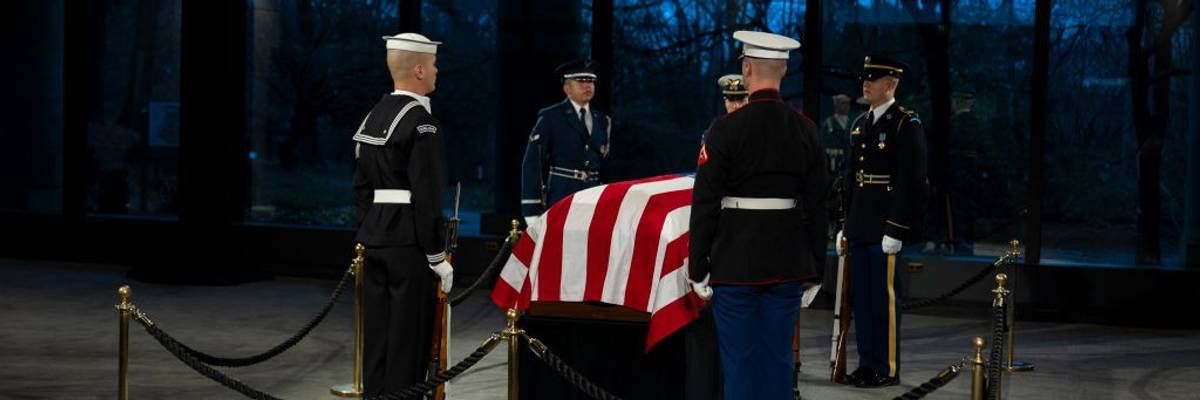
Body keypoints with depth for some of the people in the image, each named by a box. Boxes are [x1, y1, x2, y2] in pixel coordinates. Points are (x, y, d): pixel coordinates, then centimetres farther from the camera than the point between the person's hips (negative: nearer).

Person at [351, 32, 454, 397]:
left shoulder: (373, 118, 12)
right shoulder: (420, 122, -14)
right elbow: (426, 196, -18)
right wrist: (437, 256, -13)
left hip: (373, 239, 8)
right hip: (410, 243, -8)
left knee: (376, 336, 11)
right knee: (409, 339, -3)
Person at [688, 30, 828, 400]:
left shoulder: (727, 129, -11)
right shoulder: (805, 130, 2)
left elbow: (705, 204, -9)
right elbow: (817, 206, 5)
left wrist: (698, 268, -2)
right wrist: (814, 268, 13)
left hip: (735, 264, -4)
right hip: (788, 265, 4)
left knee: (740, 360, 1)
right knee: (778, 358, 9)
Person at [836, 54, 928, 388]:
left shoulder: (907, 125, -9)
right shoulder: (860, 125, 15)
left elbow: (912, 182, -14)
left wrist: (896, 230, -19)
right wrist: (847, 225, 17)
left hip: (886, 229, -8)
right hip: (861, 229, 8)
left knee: (885, 298, -3)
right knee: (862, 297, 11)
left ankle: (887, 369, 3)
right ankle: (867, 364, 20)